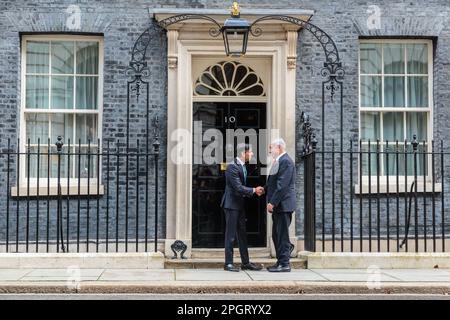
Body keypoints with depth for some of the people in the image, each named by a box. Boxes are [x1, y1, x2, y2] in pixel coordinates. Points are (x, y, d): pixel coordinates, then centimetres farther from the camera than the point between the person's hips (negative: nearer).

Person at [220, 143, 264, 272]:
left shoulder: (243, 166, 10)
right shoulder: (232, 167, -19)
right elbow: (238, 188, -23)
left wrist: (255, 190, 2)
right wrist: (254, 190, -13)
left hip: (240, 204, 9)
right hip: (232, 204, -9)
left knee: (242, 234, 12)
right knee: (231, 235, -2)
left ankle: (245, 262, 19)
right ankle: (228, 263, 7)